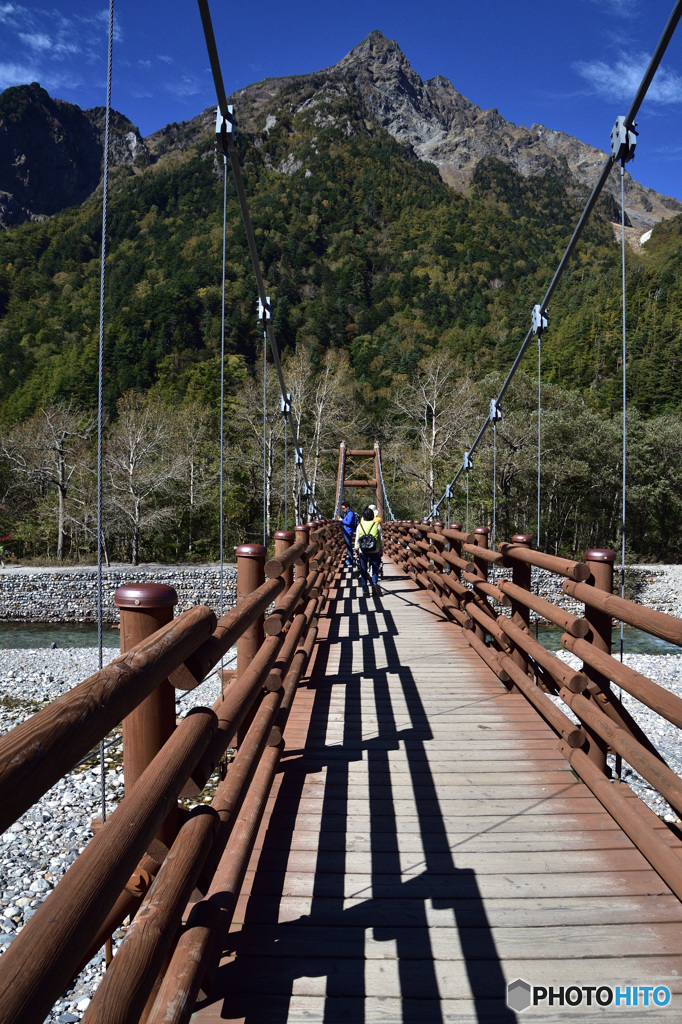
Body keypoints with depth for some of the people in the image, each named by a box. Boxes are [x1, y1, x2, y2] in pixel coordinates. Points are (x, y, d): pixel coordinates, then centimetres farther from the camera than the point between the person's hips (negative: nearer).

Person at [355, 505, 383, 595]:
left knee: (363, 570, 9)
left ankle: (365, 588, 10)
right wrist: (381, 550, 13)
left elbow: (357, 539, 4)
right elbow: (381, 539, 3)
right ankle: (374, 583, -16)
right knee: (375, 569, 8)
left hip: (363, 551, 1)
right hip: (375, 551, -1)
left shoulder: (360, 526, 1)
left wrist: (357, 551, 14)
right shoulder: (377, 525, -1)